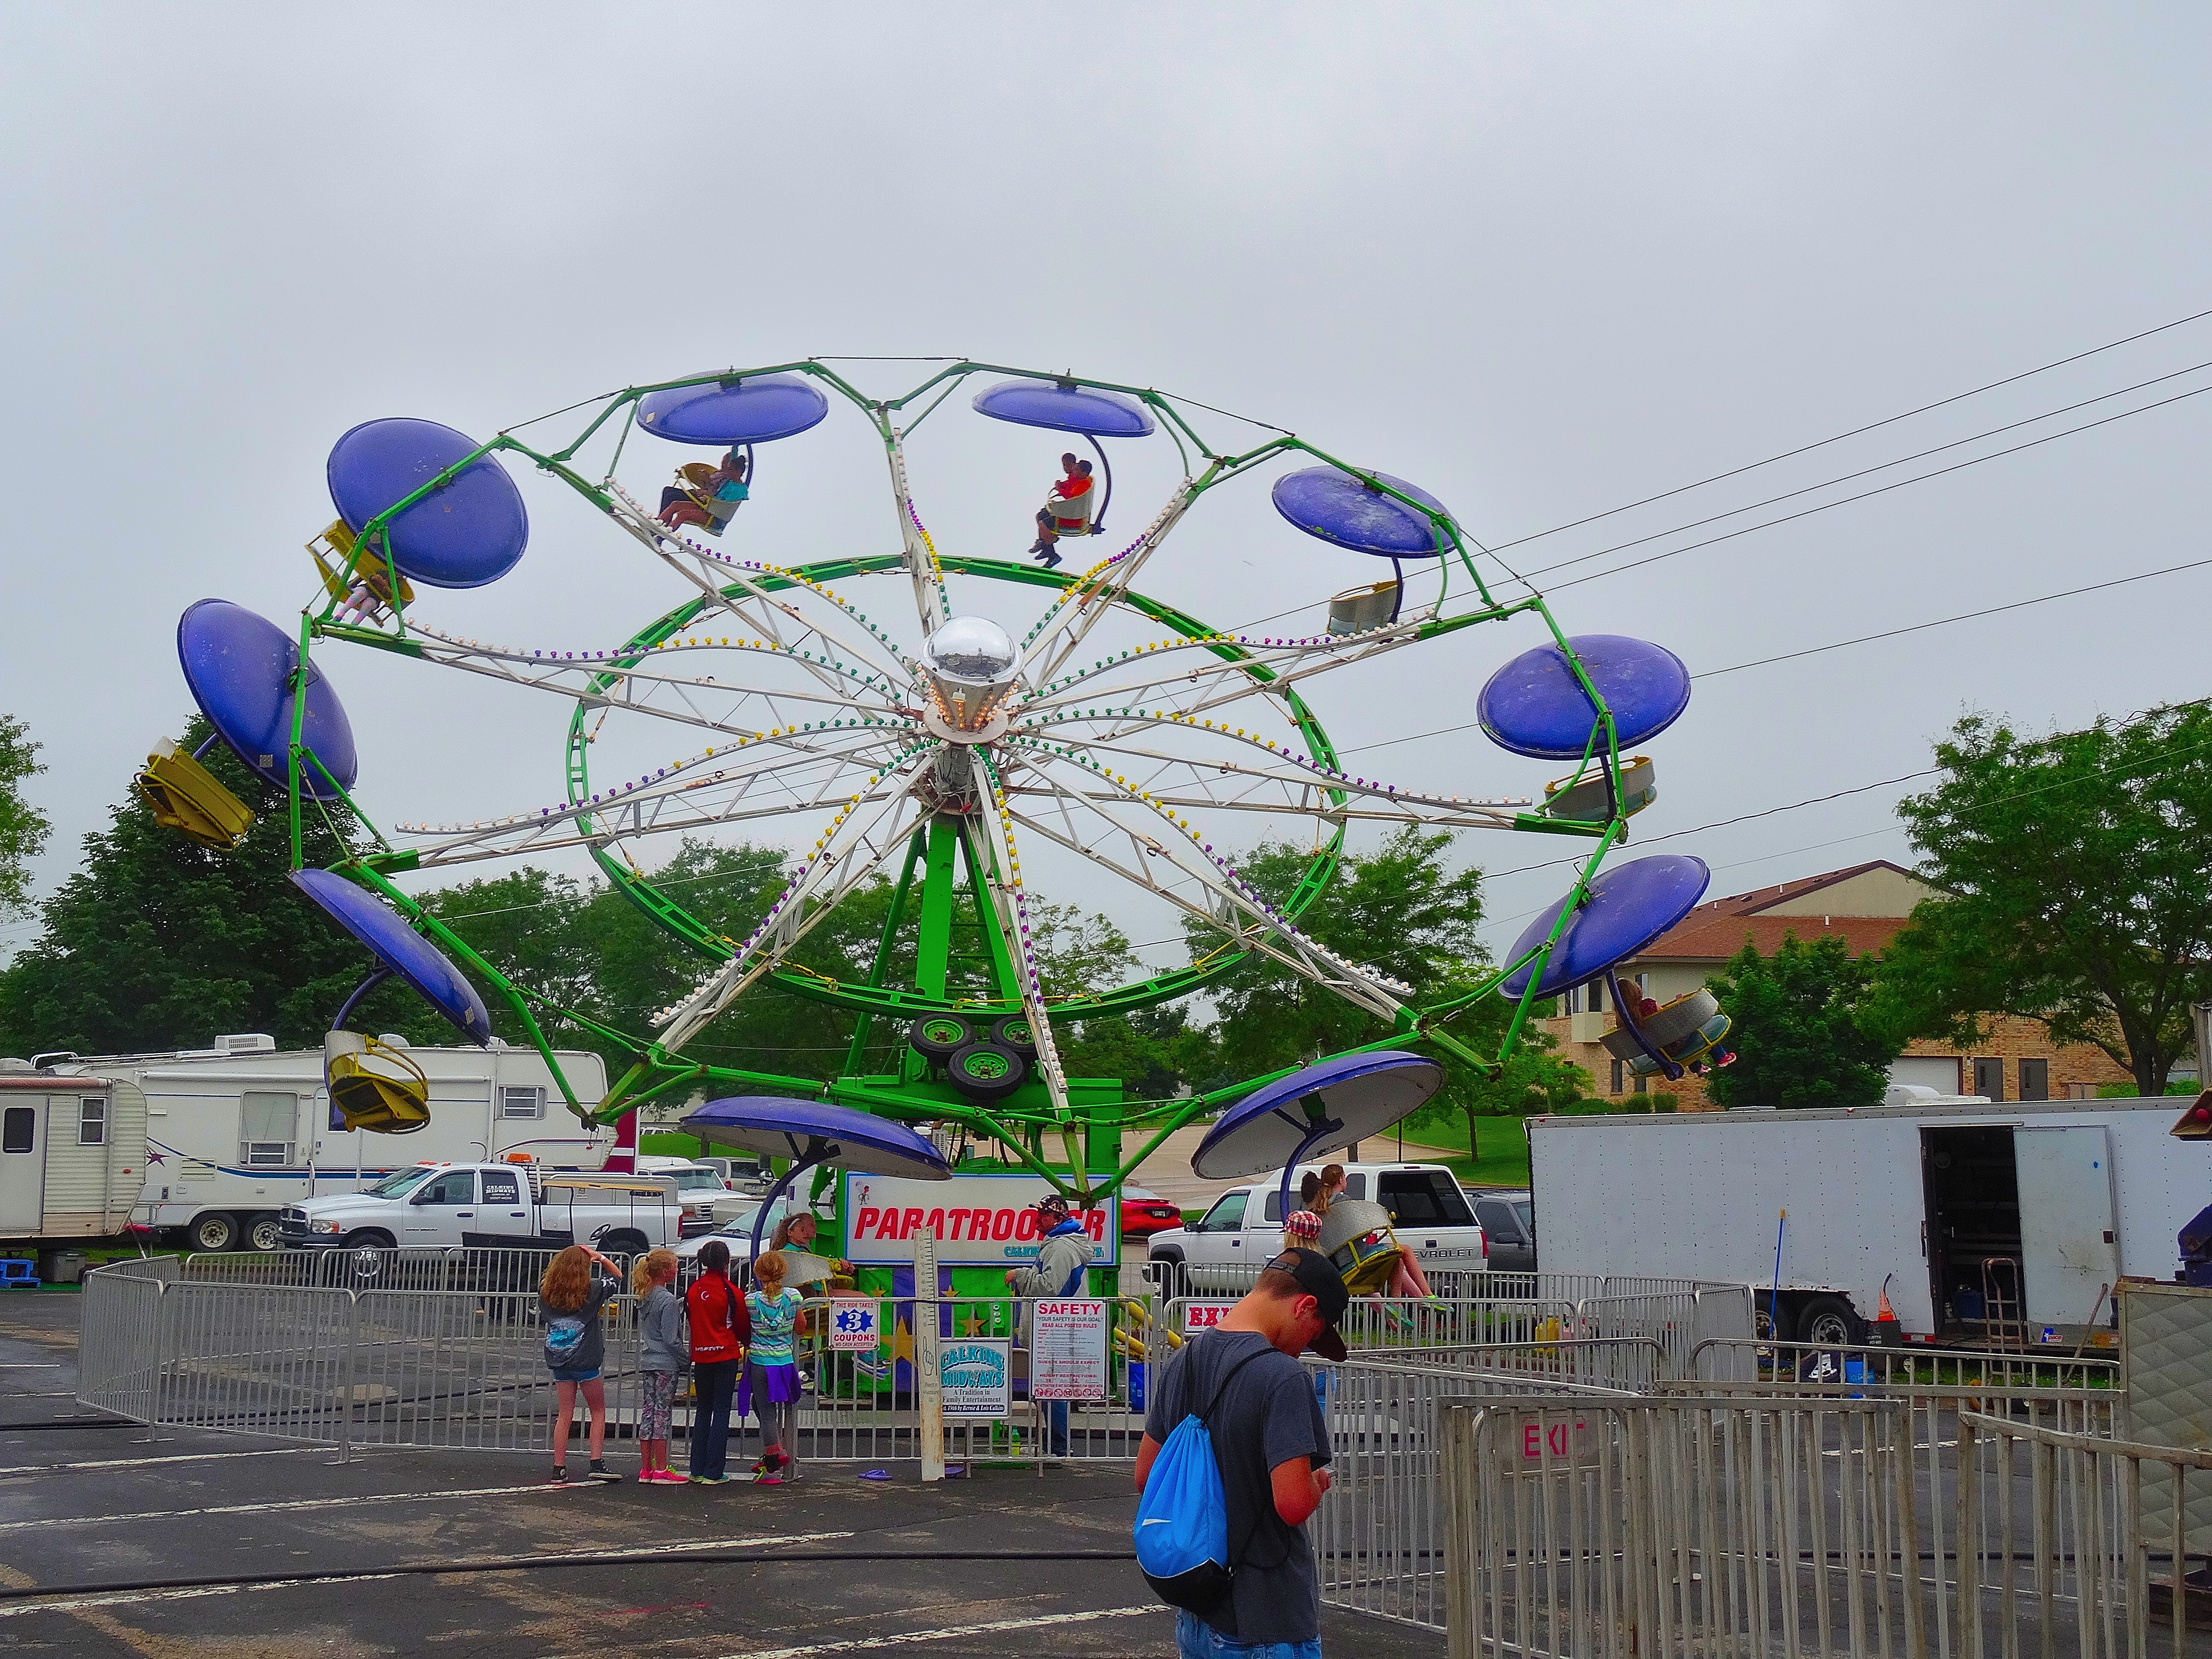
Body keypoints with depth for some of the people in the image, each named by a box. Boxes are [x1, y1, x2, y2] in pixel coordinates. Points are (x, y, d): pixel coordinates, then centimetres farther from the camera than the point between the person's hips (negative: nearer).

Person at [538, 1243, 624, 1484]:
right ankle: (596, 1465, 0)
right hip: (585, 1360, -4)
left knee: (564, 1414, 10)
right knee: (599, 1411, 9)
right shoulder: (592, 1289, -9)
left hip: (558, 1359, 4)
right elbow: (618, 1277, 7)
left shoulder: (546, 1290, -1)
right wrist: (601, 1258, 4)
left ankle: (559, 1469, 8)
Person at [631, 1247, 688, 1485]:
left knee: (647, 1412, 9)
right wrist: (687, 1358, -3)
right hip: (666, 1363, -8)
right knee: (663, 1414, -3)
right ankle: (661, 1470, 0)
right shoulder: (668, 1301, -15)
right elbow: (671, 1339, -15)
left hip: (646, 1362, 8)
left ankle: (646, 1469, 13)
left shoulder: (645, 1297, 10)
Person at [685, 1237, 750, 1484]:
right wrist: (746, 1343, 22)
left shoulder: (693, 1290, 0)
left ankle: (697, 1470, 15)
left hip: (700, 1357, 4)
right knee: (721, 1412, 1)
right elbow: (743, 1326, 1)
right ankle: (713, 1473, 0)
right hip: (726, 1357, -4)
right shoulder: (730, 1292, -11)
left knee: (703, 1410, 14)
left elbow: (692, 1320, 10)